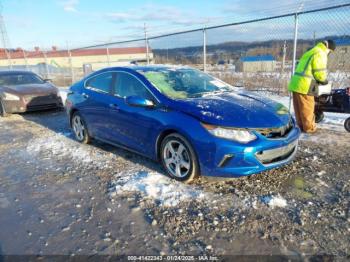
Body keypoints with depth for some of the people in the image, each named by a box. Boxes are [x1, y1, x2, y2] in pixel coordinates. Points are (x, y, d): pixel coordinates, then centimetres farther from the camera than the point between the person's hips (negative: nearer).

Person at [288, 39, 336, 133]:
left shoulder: (310, 52, 26)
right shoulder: (320, 54, -5)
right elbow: (320, 73, -9)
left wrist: (318, 79, 18)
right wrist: (324, 80, 10)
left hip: (296, 82, 9)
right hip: (304, 84, -9)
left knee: (299, 108, 13)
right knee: (307, 108, 1)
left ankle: (301, 125, 23)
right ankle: (309, 127, 11)